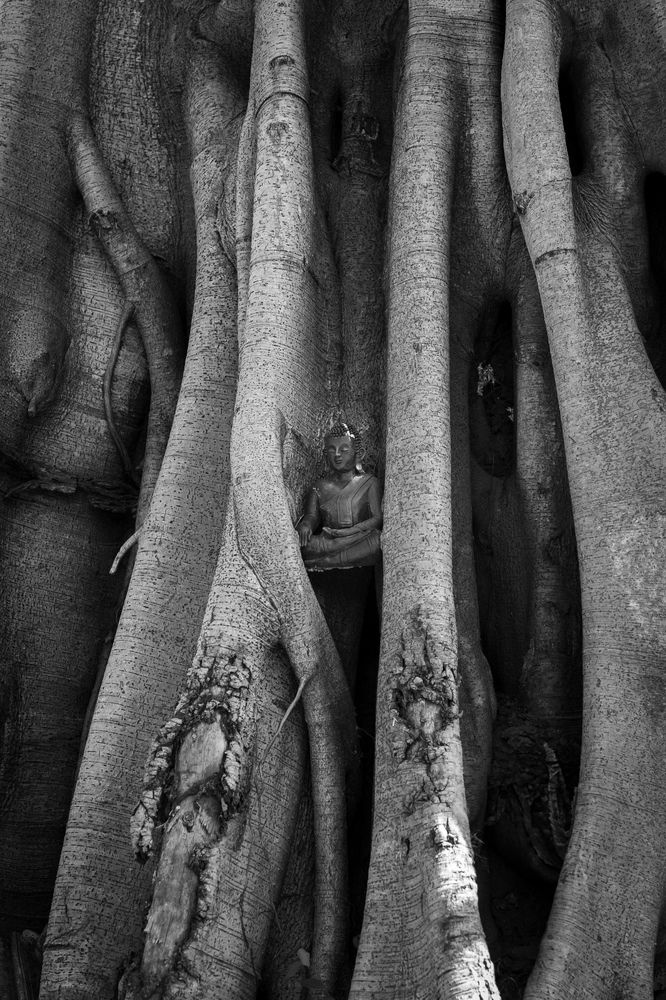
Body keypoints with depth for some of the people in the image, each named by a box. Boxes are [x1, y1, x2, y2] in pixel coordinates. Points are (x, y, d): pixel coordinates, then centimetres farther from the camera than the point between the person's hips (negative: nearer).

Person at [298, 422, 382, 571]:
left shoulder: (369, 483, 14)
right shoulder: (320, 486, 23)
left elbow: (378, 518, 4)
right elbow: (312, 515, 10)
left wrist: (351, 531, -14)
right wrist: (306, 524, -17)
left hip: (360, 538, -1)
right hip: (327, 541, 1)